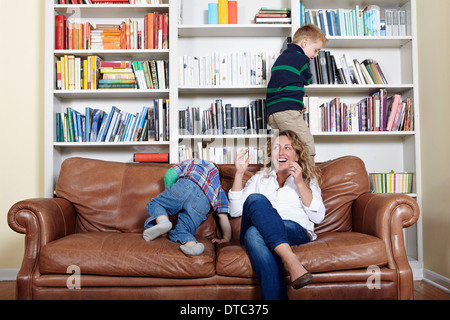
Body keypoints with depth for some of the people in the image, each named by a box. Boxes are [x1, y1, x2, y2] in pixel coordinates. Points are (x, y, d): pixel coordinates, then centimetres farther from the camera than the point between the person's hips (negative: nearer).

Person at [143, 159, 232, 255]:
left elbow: (170, 174, 22)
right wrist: (226, 239, 35)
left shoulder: (194, 162, 37)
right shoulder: (218, 187, 39)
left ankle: (162, 220, -14)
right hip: (204, 202, 2)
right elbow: (223, 216, 29)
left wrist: (169, 195, 35)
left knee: (155, 204, 19)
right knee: (181, 231, 10)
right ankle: (191, 244, -25)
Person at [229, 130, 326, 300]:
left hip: (296, 230, -2)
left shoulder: (308, 179, 24)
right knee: (255, 199, -33)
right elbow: (235, 211, 14)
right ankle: (290, 260, -44)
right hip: (255, 232, 2)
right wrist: (239, 173, 7)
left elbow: (318, 217, 7)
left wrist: (300, 183, -2)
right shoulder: (258, 179, 28)